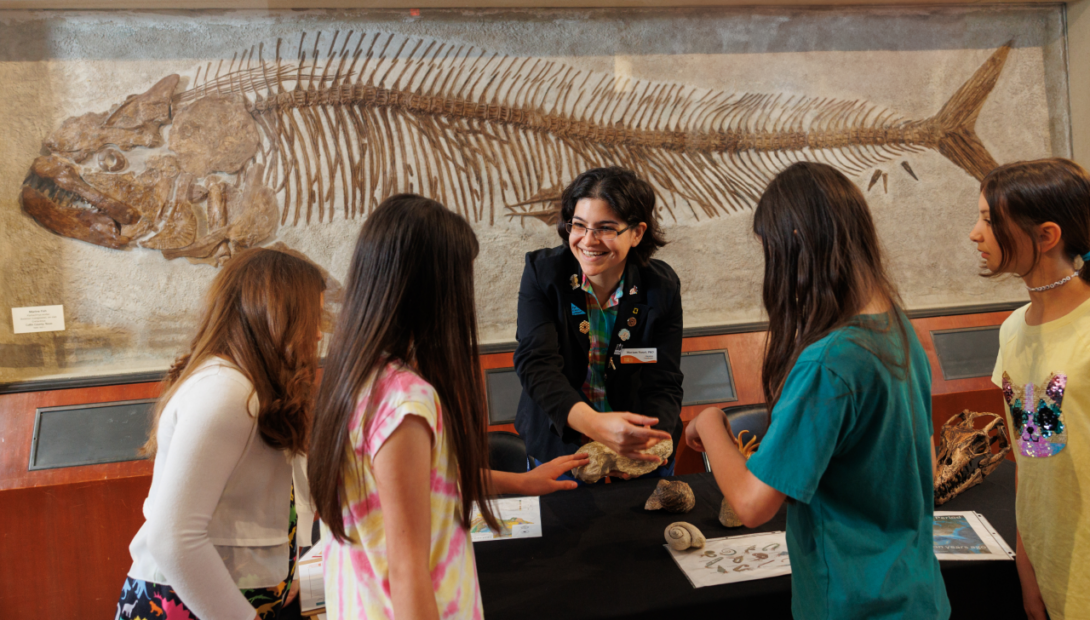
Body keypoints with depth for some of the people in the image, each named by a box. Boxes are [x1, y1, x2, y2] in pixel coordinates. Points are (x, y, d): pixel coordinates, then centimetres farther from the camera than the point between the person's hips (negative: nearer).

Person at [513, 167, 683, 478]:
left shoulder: (663, 288, -9)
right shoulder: (542, 271, -11)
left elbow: (664, 385, -11)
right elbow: (536, 363, -22)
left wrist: (647, 440, -34)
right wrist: (593, 423, -39)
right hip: (557, 445, 0)